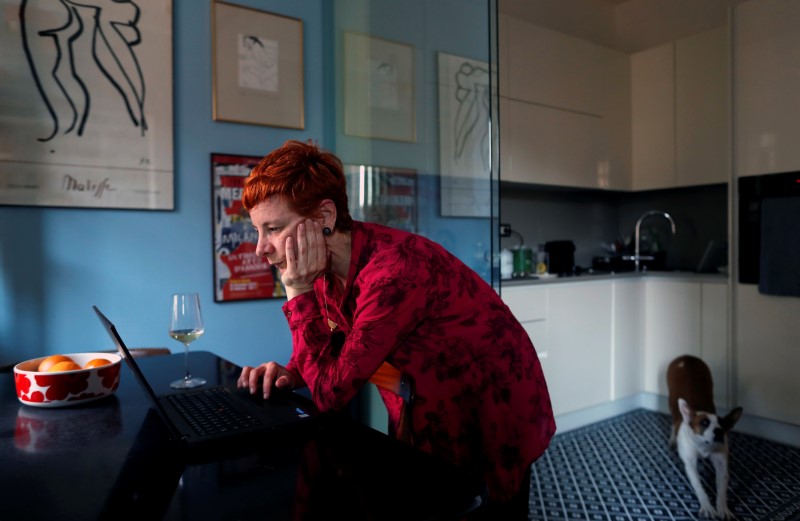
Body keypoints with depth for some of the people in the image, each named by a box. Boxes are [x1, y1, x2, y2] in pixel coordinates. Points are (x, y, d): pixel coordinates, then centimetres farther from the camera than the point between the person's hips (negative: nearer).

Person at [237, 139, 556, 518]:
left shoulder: (394, 271, -35)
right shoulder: (330, 264, -9)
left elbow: (331, 391, -32)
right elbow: (331, 355, 4)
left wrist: (298, 292, -30)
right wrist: (291, 373, -16)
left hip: (493, 414, -7)